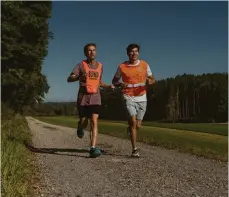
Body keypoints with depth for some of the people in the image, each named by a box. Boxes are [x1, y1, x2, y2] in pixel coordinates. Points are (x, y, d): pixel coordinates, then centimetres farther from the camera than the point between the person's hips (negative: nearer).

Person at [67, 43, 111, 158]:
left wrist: (108, 86, 9)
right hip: (83, 98, -2)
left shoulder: (100, 66, 12)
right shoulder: (81, 65, -1)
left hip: (95, 98, 2)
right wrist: (79, 76, -33)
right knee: (84, 123, 6)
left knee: (94, 122, -14)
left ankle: (93, 148, -18)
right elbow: (69, 79, -12)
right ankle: (80, 128, 44)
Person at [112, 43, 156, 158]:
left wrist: (150, 81, -13)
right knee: (133, 121, -18)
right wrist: (120, 84, -14)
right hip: (129, 97, -2)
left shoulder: (144, 65, 4)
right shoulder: (122, 67, -1)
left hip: (142, 98, 3)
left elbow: (152, 79, 12)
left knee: (138, 125, 6)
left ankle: (130, 129, 43)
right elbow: (114, 81, 10)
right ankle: (134, 149, -10)